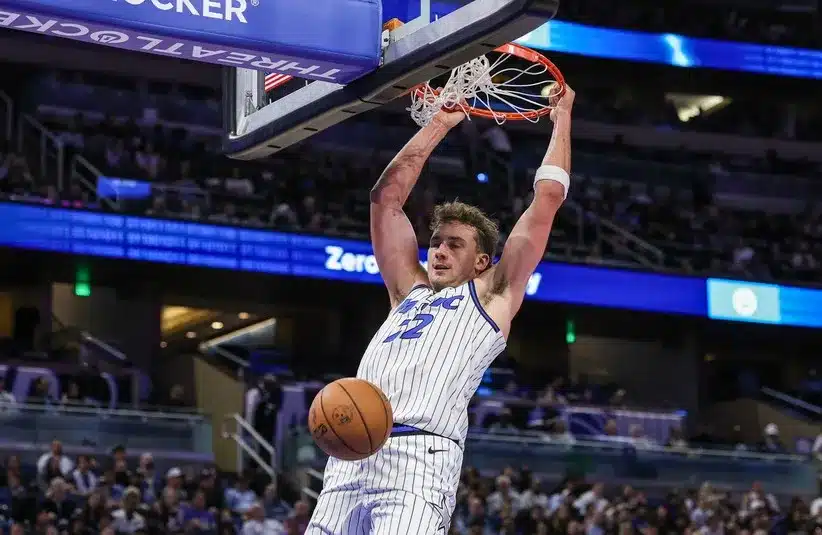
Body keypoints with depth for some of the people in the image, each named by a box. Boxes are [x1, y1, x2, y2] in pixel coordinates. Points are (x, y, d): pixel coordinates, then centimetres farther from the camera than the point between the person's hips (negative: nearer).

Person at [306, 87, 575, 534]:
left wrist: (561, 118, 29)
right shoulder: (409, 290, 31)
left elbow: (547, 197, 18)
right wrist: (439, 124, 37)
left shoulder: (493, 296, 18)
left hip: (420, 456, -5)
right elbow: (386, 196, 34)